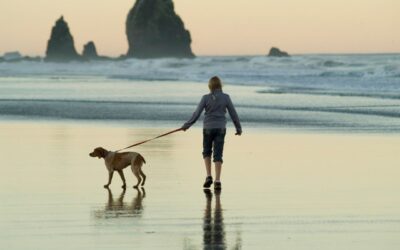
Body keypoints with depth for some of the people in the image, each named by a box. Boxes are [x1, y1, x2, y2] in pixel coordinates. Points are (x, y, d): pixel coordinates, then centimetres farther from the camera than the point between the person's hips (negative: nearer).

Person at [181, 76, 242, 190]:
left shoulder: (206, 98, -5)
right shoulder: (226, 97, -2)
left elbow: (197, 113, -4)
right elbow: (233, 113, 3)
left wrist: (187, 125, 6)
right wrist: (238, 128, 14)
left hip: (208, 128, 0)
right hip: (221, 128, 1)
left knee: (207, 152, 19)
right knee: (218, 155, 2)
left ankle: (209, 176, 4)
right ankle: (217, 181, -5)